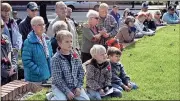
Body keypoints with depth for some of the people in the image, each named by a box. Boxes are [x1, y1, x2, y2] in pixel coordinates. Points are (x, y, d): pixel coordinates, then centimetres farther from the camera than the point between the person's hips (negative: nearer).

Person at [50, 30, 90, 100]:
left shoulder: (75, 55, -1)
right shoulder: (56, 59, -17)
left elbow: (81, 72, 5)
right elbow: (57, 79, -19)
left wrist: (79, 86, -6)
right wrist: (67, 92, -20)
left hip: (75, 85, 5)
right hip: (60, 86, -5)